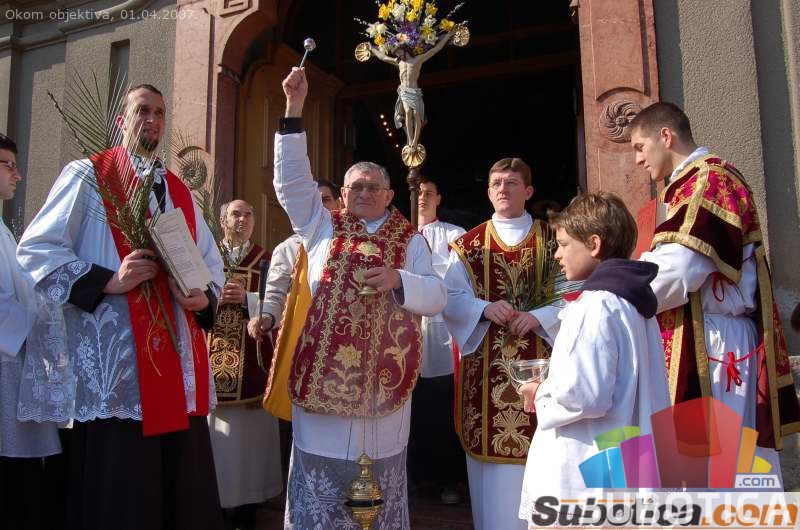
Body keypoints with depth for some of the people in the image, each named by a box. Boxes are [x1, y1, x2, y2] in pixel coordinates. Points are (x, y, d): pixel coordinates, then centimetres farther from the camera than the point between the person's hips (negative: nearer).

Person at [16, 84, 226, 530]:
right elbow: (36, 249, -3)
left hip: (178, 364, 5)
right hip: (113, 362, -5)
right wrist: (108, 281, -16)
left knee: (185, 492, 8)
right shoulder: (87, 175, 5)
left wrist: (204, 297, -2)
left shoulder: (181, 192, 19)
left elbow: (213, 263, 20)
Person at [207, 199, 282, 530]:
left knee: (249, 426, 1)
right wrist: (216, 297, -13)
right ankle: (216, 502, 14)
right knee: (217, 427, 1)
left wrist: (247, 299, -14)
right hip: (213, 354, 1)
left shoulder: (266, 260, 8)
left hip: (252, 357, -1)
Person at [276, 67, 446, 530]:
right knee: (321, 481, 5)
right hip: (323, 371, 0)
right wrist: (295, 108, -5)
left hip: (382, 377, 0)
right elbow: (292, 180, 1)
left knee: (379, 482, 9)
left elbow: (437, 297, 3)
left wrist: (398, 279, -17)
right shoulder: (322, 227, 11)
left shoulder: (410, 240, 10)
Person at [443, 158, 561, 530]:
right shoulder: (468, 245, 7)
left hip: (537, 363, 0)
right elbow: (450, 298, -1)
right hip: (485, 366, 1)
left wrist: (539, 316, -17)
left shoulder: (552, 240, 6)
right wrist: (486, 308, -18)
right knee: (489, 446, 6)